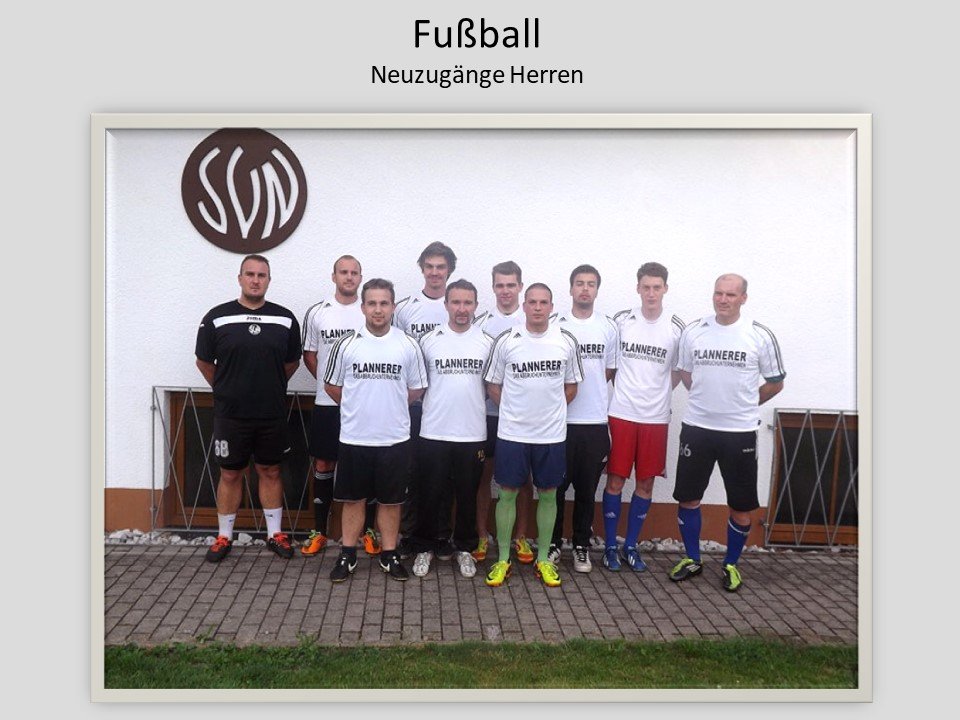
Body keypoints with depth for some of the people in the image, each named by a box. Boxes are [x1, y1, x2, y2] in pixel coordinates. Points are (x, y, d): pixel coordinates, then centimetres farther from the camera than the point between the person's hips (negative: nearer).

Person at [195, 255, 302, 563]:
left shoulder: (285, 319, 0)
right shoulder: (216, 318, -3)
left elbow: (292, 362, 12)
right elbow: (204, 361, 7)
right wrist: (227, 390, 10)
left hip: (272, 415, 1)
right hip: (230, 414, -1)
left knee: (270, 472, 12)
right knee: (230, 474, 10)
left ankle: (275, 534, 24)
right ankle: (224, 536, 24)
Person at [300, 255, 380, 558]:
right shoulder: (317, 313, 3)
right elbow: (309, 355, 10)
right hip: (327, 403, 1)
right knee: (324, 464, 8)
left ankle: (369, 531, 18)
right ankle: (319, 531, 20)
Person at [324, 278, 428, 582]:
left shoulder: (408, 345, -3)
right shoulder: (347, 344, -3)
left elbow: (417, 388, 6)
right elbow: (331, 386, 7)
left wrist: (390, 406, 4)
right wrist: (358, 407, 7)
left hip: (395, 439, 0)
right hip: (354, 438, 0)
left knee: (391, 500, 11)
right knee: (353, 499, 11)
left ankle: (389, 555, 25)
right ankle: (348, 555, 25)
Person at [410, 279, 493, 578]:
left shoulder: (487, 342, 1)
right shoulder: (429, 340, -1)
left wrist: (471, 402, 4)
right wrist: (441, 402, 4)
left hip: (473, 434, 1)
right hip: (434, 432, 0)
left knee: (467, 494, 11)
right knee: (430, 493, 7)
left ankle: (464, 548, 28)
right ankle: (425, 546, 24)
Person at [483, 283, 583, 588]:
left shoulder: (567, 342, -1)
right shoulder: (506, 340, -5)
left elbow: (571, 388, 9)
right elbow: (493, 386, 3)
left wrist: (548, 408, 6)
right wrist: (517, 409, 2)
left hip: (552, 434, 1)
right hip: (512, 433, -1)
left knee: (548, 494, 11)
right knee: (507, 493, 6)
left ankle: (543, 558, 25)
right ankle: (503, 559, 20)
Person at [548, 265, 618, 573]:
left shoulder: (608, 327, 5)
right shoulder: (555, 324, -1)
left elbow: (610, 371, 10)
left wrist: (587, 386, -1)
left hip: (595, 420, 2)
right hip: (560, 419, -2)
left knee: (587, 489, 10)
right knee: (556, 486, 7)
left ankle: (581, 546, 24)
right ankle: (553, 543, 22)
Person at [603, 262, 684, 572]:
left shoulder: (676, 328, 0)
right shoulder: (621, 321, -2)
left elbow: (678, 372, 10)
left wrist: (658, 394, 2)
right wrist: (625, 390, 1)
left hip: (656, 418, 1)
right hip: (621, 414, -1)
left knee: (646, 482, 8)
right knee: (615, 480, 3)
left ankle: (631, 545, 23)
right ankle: (610, 546, 17)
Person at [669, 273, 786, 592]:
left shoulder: (760, 336, -5)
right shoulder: (693, 331, 0)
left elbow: (775, 382, 6)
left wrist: (743, 404, 7)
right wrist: (707, 399, 9)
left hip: (740, 431, -1)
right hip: (696, 427, 2)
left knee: (742, 506, 7)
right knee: (688, 498, 9)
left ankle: (731, 564, 28)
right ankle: (692, 559, 29)